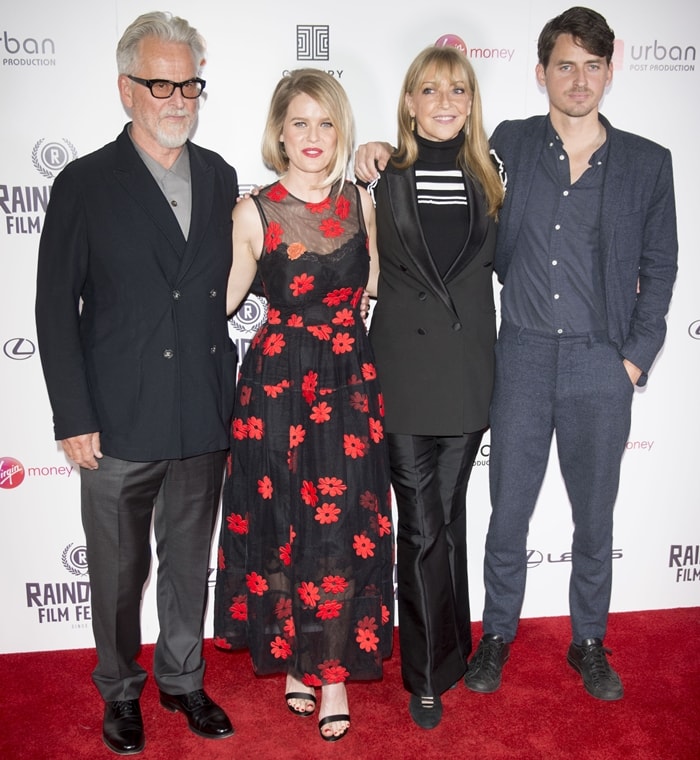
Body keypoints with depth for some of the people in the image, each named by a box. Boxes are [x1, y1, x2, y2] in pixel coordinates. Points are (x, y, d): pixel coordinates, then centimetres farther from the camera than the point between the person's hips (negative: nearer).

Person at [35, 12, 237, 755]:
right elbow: (55, 309, -5)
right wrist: (73, 417, -9)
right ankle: (120, 689, 36)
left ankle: (182, 679, 39)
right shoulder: (84, 184, -5)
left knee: (189, 563, 18)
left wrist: (229, 392, 6)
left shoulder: (220, 178, 7)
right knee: (119, 570, 13)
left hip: (203, 418, 4)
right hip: (119, 422, -3)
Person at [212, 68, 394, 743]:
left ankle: (334, 669, 21)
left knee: (344, 527, 2)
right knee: (281, 523, 9)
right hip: (277, 383, -1)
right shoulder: (254, 212, -3)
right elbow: (221, 298, 4)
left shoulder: (363, 201, 4)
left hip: (350, 382, 2)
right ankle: (294, 656, 31)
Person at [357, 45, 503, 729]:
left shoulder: (486, 180, 8)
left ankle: (444, 650, 34)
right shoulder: (385, 177, -1)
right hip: (406, 371, -3)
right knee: (422, 525, 2)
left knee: (447, 514, 15)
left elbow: (499, 259, 15)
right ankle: (428, 672, 20)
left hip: (468, 371, 3)